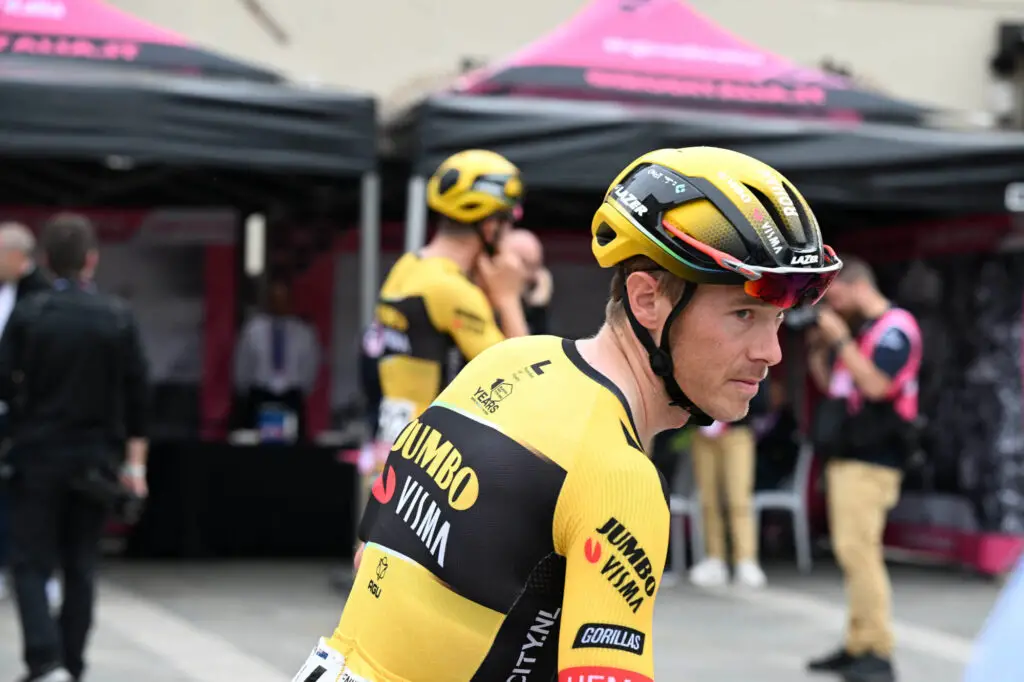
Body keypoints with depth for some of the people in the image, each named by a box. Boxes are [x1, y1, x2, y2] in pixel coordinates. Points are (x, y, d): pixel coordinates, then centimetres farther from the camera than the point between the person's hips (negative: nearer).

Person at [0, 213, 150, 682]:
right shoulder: (118, 318, -3)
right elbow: (136, 395, -2)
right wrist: (135, 462, 4)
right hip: (95, 460, 2)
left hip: (38, 455, -2)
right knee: (81, 568, 13)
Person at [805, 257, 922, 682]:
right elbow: (831, 386, 24)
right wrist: (818, 347, 9)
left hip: (871, 459, -9)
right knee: (851, 551, 8)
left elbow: (876, 385, -22)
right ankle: (858, 645, 11)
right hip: (847, 455, 9)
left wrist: (840, 340, -16)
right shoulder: (858, 331, 17)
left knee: (857, 548, -16)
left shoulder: (894, 327, -10)